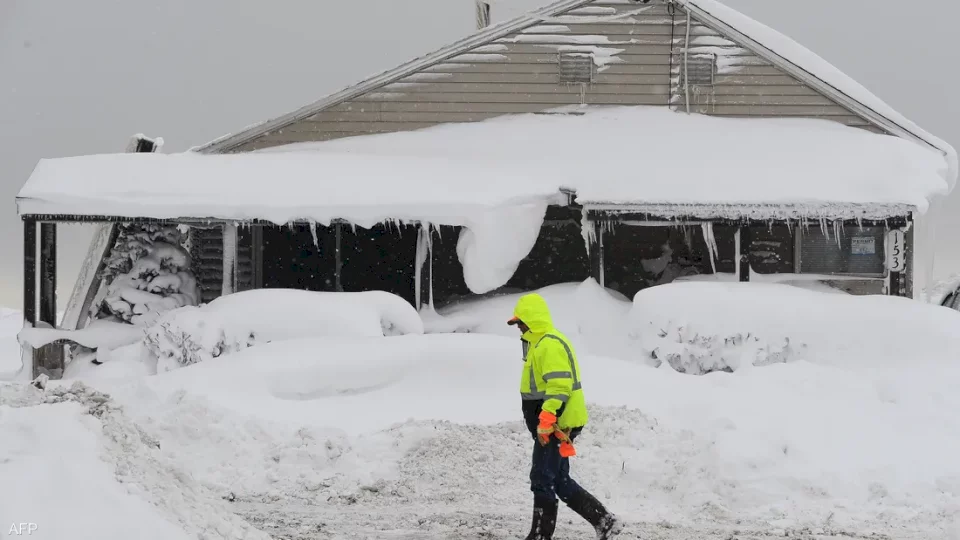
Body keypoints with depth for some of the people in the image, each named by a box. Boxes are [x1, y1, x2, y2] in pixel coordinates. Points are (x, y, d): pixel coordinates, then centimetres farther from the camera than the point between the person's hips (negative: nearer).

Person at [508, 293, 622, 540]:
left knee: (543, 480, -5)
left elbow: (560, 385, -26)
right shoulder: (540, 343, 19)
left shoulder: (550, 344, -16)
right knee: (561, 482, 12)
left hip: (554, 425, -11)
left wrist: (546, 418, -32)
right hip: (554, 424, 11)